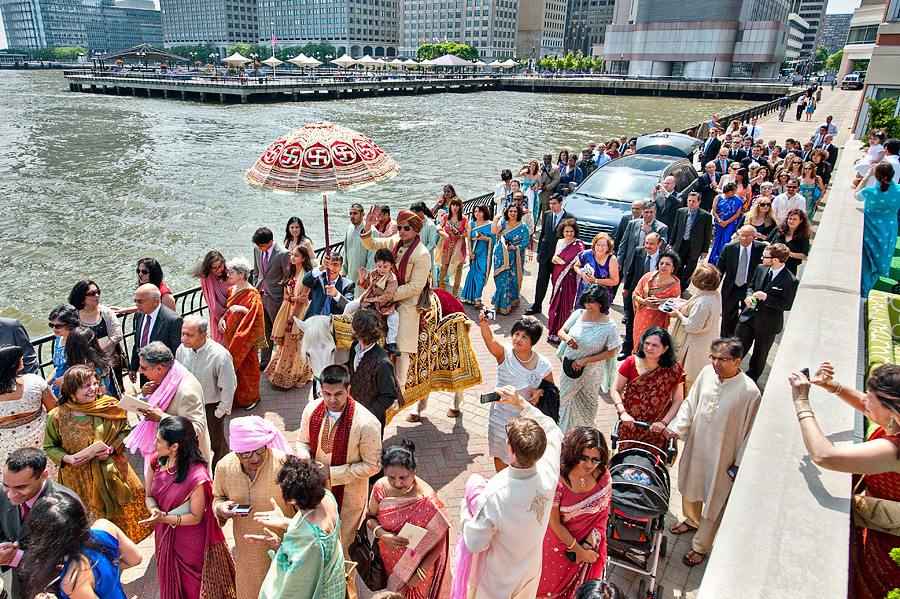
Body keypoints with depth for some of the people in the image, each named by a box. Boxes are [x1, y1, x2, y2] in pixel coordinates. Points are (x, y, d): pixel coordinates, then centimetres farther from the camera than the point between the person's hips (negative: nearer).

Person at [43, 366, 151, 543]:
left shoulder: (109, 406, -10)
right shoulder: (57, 417, -10)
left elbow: (125, 430, 2)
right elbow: (50, 447, 3)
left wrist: (112, 448, -15)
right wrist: (67, 458, -15)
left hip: (112, 470, 1)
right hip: (79, 478, -1)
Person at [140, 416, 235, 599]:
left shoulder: (197, 476, -30)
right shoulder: (156, 461, -11)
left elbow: (195, 517, -20)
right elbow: (149, 496, 2)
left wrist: (164, 518, -31)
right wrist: (154, 510, -19)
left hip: (192, 543, -6)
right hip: (166, 538, 6)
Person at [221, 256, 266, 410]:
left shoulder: (252, 294, -17)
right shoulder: (231, 290, 6)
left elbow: (257, 316, -21)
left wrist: (243, 309, -33)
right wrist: (222, 319, 1)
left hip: (245, 337, -7)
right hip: (231, 335, 7)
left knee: (247, 366, 6)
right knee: (234, 365, 13)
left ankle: (251, 397, 25)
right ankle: (237, 397, 29)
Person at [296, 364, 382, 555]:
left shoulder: (367, 423, -30)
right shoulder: (312, 409, -15)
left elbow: (373, 465, -20)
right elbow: (303, 441, 4)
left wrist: (332, 473, -24)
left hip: (348, 494, -4)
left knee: (342, 543, 18)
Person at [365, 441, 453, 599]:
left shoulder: (427, 500, -30)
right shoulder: (381, 488, -20)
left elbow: (439, 541, -19)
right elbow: (370, 517, -1)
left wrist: (420, 573, -16)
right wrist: (382, 534, -21)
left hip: (418, 562, -3)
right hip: (389, 562, 3)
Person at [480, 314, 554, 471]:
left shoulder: (543, 364, -12)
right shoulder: (504, 354, -15)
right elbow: (489, 339, -34)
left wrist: (540, 392, -19)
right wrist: (484, 322, -53)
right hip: (501, 415, 1)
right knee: (500, 454, 18)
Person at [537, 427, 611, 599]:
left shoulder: (603, 475, -19)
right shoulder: (558, 478, -31)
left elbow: (602, 515, -6)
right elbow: (555, 523, -20)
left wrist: (588, 545, -13)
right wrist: (579, 550, -13)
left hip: (590, 540, 3)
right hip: (560, 539, -3)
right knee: (553, 583, 19)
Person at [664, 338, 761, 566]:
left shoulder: (749, 391, -24)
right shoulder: (707, 373, -10)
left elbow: (750, 431, -13)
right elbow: (691, 403, 3)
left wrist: (739, 463, -9)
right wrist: (678, 426, -8)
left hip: (721, 456, -5)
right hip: (695, 445, 5)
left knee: (713, 502, 12)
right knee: (690, 487, 27)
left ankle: (701, 546, 35)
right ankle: (692, 520, 57)